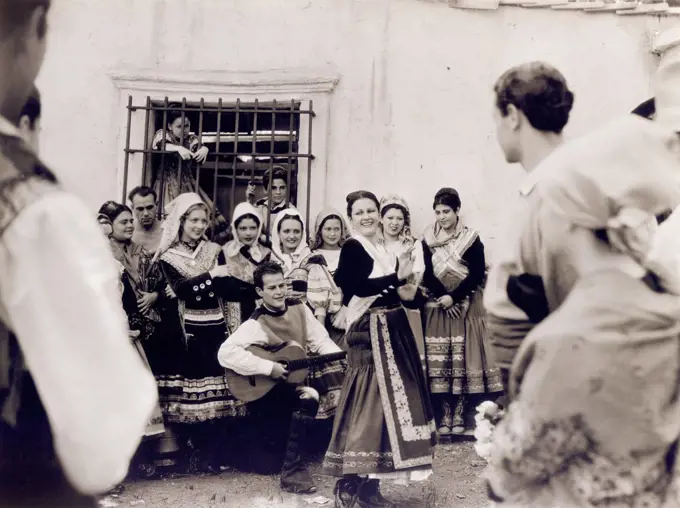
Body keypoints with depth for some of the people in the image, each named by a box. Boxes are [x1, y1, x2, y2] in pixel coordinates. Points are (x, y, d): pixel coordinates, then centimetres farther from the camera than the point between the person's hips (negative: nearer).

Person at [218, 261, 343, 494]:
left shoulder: (299, 308, 0)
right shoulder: (256, 324, -19)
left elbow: (321, 341, 3)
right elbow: (225, 353, -31)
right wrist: (268, 367, -31)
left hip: (296, 379, 7)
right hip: (265, 388, -6)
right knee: (308, 398, -32)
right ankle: (293, 473, -21)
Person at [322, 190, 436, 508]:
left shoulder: (382, 247, 15)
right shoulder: (352, 247, -9)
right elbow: (359, 287, -25)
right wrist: (397, 277, -28)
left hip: (391, 329, 9)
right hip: (370, 331, -9)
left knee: (386, 400, 10)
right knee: (370, 402, -12)